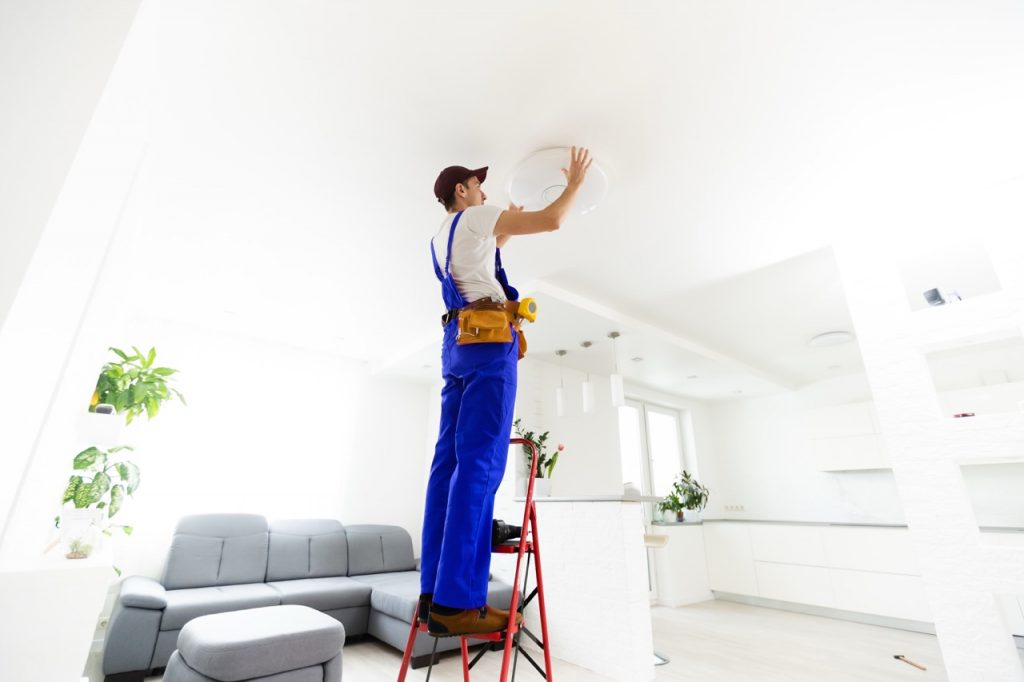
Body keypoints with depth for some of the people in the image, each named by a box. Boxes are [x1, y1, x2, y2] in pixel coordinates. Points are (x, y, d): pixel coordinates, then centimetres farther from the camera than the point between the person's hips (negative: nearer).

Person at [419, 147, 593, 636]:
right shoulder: (476, 218, 5)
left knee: (450, 461, 1)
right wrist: (575, 182, 20)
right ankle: (456, 600, -13)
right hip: (489, 338, -9)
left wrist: (508, 226, 55)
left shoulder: (439, 239, 28)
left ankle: (435, 593, 5)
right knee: (479, 463, -14)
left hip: (457, 341, 9)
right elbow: (552, 220, 3)